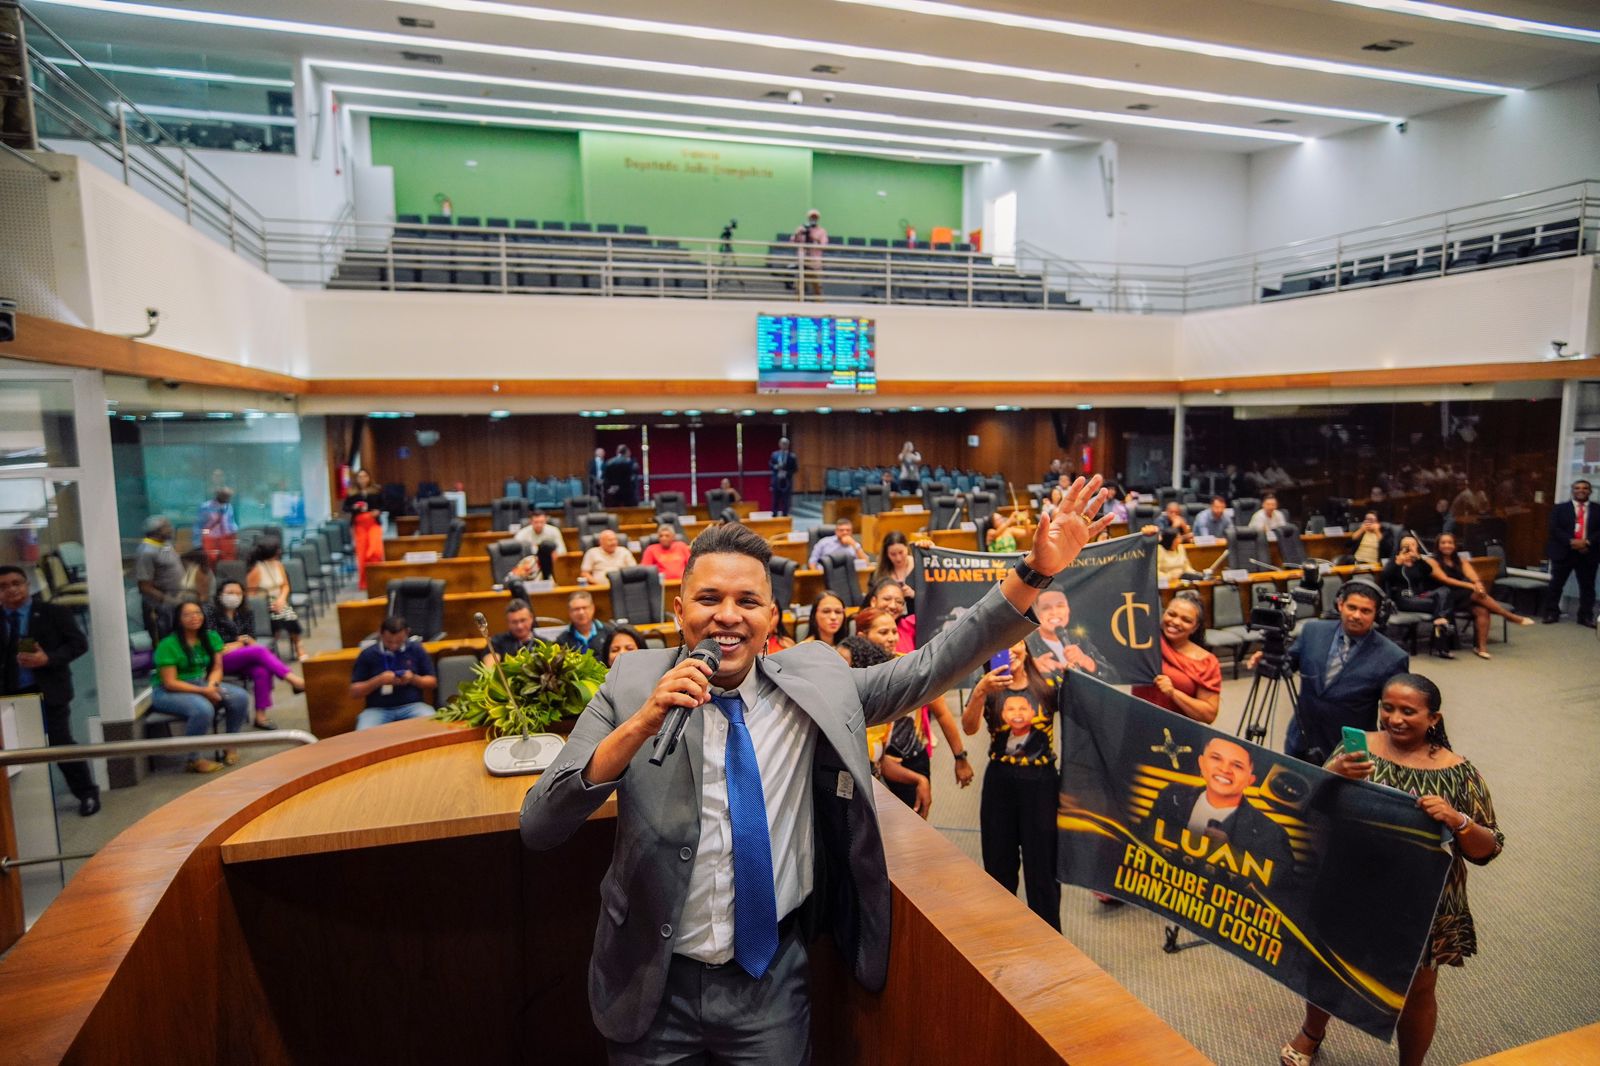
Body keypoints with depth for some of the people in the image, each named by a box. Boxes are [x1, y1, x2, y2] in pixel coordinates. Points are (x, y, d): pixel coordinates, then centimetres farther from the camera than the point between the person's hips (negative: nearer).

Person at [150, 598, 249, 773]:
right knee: (203, 709, -36)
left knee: (240, 697, -19)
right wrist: (203, 691, -25)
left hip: (203, 684, 6)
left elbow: (217, 668, 3)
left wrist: (212, 685, -20)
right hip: (169, 692, -6)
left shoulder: (211, 637, 2)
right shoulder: (168, 644, -15)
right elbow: (170, 683, -17)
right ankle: (194, 760, -17)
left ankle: (231, 746, 1)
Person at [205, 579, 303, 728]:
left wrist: (238, 644, -8)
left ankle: (260, 716, -31)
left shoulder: (247, 613, 16)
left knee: (262, 671, -31)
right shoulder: (210, 611, 3)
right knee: (260, 650, -32)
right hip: (219, 660, -4)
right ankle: (294, 680, -44)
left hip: (242, 657, 4)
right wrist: (242, 640, -10)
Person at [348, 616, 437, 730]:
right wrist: (379, 680, -12)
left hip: (412, 706, 0)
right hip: (378, 709, 0)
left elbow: (433, 682, 12)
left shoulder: (416, 650, 8)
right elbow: (354, 692, 5)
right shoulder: (367, 654, 4)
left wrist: (414, 679, -9)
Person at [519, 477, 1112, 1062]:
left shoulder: (815, 683, -7)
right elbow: (538, 829, -16)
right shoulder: (634, 685, -12)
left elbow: (928, 668, -9)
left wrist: (1035, 572, -16)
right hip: (654, 988, 0)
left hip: (771, 986, 1)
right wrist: (638, 727, -30)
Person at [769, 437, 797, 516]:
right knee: (775, 499, 5)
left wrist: (787, 473, -16)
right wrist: (775, 467, -13)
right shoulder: (774, 454, 7)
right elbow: (770, 465, 8)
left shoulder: (792, 456, -1)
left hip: (787, 481, -2)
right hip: (776, 481, 2)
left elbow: (795, 469, -2)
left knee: (786, 500, 1)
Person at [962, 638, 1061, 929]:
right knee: (999, 864, 13)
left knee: (1042, 864, 4)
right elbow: (969, 727, -19)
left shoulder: (1047, 686, -1)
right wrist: (980, 691, -37)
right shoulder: (989, 689, -2)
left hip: (1042, 782, -1)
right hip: (1000, 783, 1)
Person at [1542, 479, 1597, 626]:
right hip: (1564, 552, -1)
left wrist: (1587, 542, -15)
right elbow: (1554, 529, -4)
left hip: (1588, 553, 1)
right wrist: (1571, 542, -16)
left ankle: (1586, 616, 12)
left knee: (1587, 586, 5)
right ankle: (1551, 613, 8)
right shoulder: (1560, 508, 7)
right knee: (1556, 584, 1)